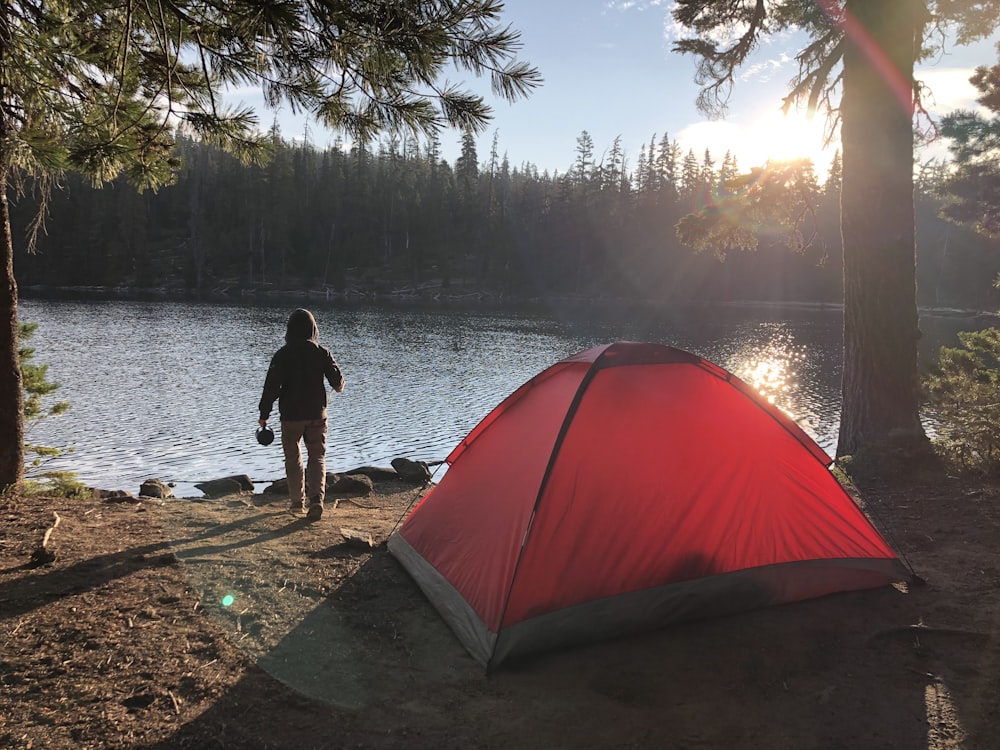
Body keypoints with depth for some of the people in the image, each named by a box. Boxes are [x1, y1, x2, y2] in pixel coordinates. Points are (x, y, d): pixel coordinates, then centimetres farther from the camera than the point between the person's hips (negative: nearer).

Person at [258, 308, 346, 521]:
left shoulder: (282, 354, -9)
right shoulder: (322, 353, -4)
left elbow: (271, 386, -11)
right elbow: (338, 382, -1)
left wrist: (264, 414, -3)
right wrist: (340, 387, 23)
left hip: (291, 415, -1)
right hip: (317, 414, 1)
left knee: (293, 457, 15)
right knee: (317, 456, 8)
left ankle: (298, 501, 20)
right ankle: (317, 498, -11)